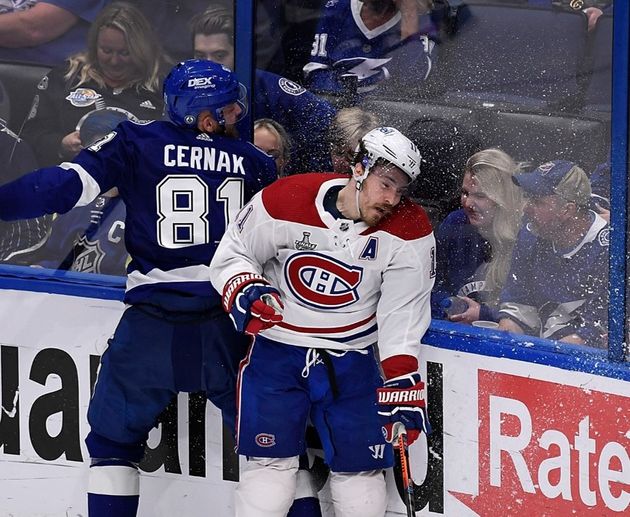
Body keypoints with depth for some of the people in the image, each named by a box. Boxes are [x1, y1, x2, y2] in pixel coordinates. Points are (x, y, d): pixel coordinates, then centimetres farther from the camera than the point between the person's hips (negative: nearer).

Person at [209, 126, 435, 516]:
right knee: (272, 462, -5)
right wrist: (246, 291, -23)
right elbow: (231, 256, -3)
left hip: (352, 360, 1)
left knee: (360, 469, 3)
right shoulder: (284, 202, -17)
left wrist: (402, 382, -13)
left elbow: (402, 314, -8)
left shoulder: (410, 232, -12)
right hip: (276, 350, -1)